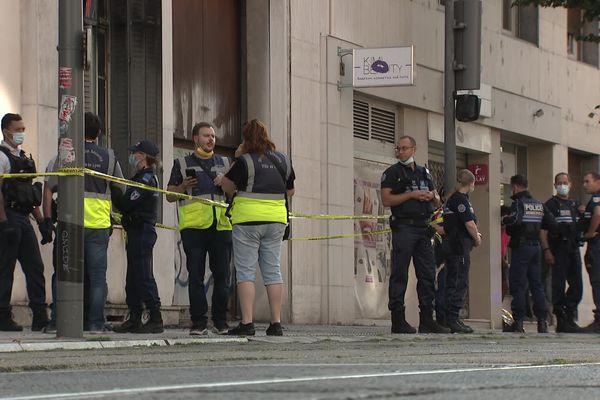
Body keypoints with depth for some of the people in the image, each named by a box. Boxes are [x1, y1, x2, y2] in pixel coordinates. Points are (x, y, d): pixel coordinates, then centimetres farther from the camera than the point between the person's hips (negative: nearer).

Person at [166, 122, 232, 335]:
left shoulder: (224, 163, 21)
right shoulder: (182, 164, 14)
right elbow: (170, 196, 14)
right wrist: (183, 187, -6)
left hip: (221, 225, 2)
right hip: (193, 227, -2)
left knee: (222, 275, -1)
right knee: (196, 275, -4)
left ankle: (220, 321, 6)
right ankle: (198, 322, -2)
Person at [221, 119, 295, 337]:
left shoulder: (245, 161, -9)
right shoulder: (283, 160, 7)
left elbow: (227, 186, -1)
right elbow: (290, 191, 16)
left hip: (248, 219, -5)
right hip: (276, 220, 5)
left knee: (245, 271, -2)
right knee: (273, 271, 8)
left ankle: (247, 322, -9)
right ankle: (276, 322, 5)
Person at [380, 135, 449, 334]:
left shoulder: (424, 173, 19)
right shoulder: (392, 173, 2)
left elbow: (437, 200, 24)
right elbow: (386, 199, -9)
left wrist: (432, 196, 0)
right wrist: (412, 194, -14)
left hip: (423, 228, 6)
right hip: (403, 226, -6)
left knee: (428, 274, 4)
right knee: (399, 275, -5)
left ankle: (427, 319, 8)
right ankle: (398, 320, -5)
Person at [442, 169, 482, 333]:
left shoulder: (453, 198, 17)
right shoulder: (461, 200, -13)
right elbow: (469, 223, -17)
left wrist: (474, 234, 18)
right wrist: (477, 239, -2)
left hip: (452, 244, 10)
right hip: (459, 246, -10)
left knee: (453, 283, 12)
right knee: (459, 283, -9)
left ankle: (451, 319, 15)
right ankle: (452, 320, -11)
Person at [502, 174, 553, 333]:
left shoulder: (518, 203, -10)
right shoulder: (538, 204, 11)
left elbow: (515, 219, -30)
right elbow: (550, 223, 10)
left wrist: (504, 220, -11)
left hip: (520, 247, -7)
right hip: (536, 246, 7)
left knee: (518, 285, -2)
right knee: (536, 284, 11)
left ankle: (518, 322, -4)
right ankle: (543, 321, 8)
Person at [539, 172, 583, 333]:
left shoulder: (575, 205, 18)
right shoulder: (550, 205, -1)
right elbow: (542, 230, -8)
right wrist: (546, 250, -17)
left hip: (574, 249, 6)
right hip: (558, 250, -6)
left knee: (577, 286, 6)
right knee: (559, 286, -5)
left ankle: (570, 318, 17)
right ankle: (561, 321, -2)